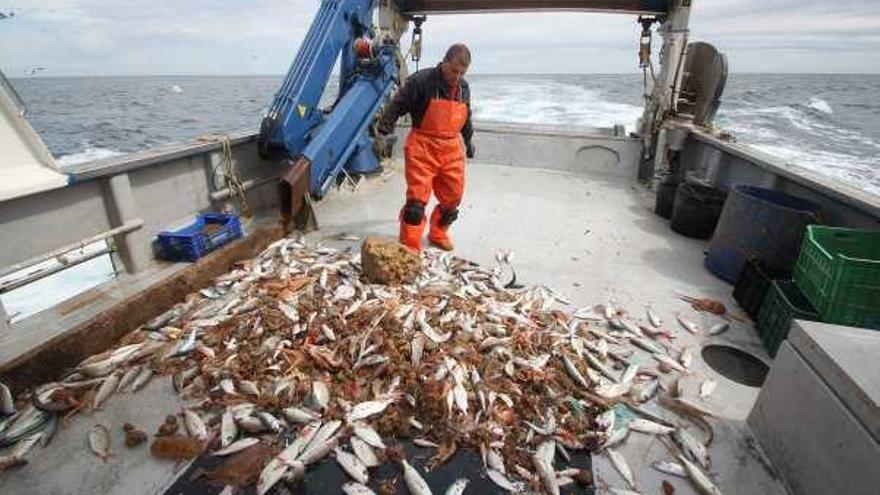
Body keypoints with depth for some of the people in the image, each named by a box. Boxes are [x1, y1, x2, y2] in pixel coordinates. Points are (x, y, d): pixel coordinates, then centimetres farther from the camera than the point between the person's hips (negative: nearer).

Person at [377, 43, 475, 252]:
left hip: (452, 150, 6)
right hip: (422, 149, -6)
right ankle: (410, 248, -1)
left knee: (452, 197, 12)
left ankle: (438, 233, 36)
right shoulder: (421, 81, -9)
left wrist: (468, 141, 32)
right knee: (417, 199, -8)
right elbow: (398, 105, -8)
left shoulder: (464, 87, 12)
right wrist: (385, 126, -20)